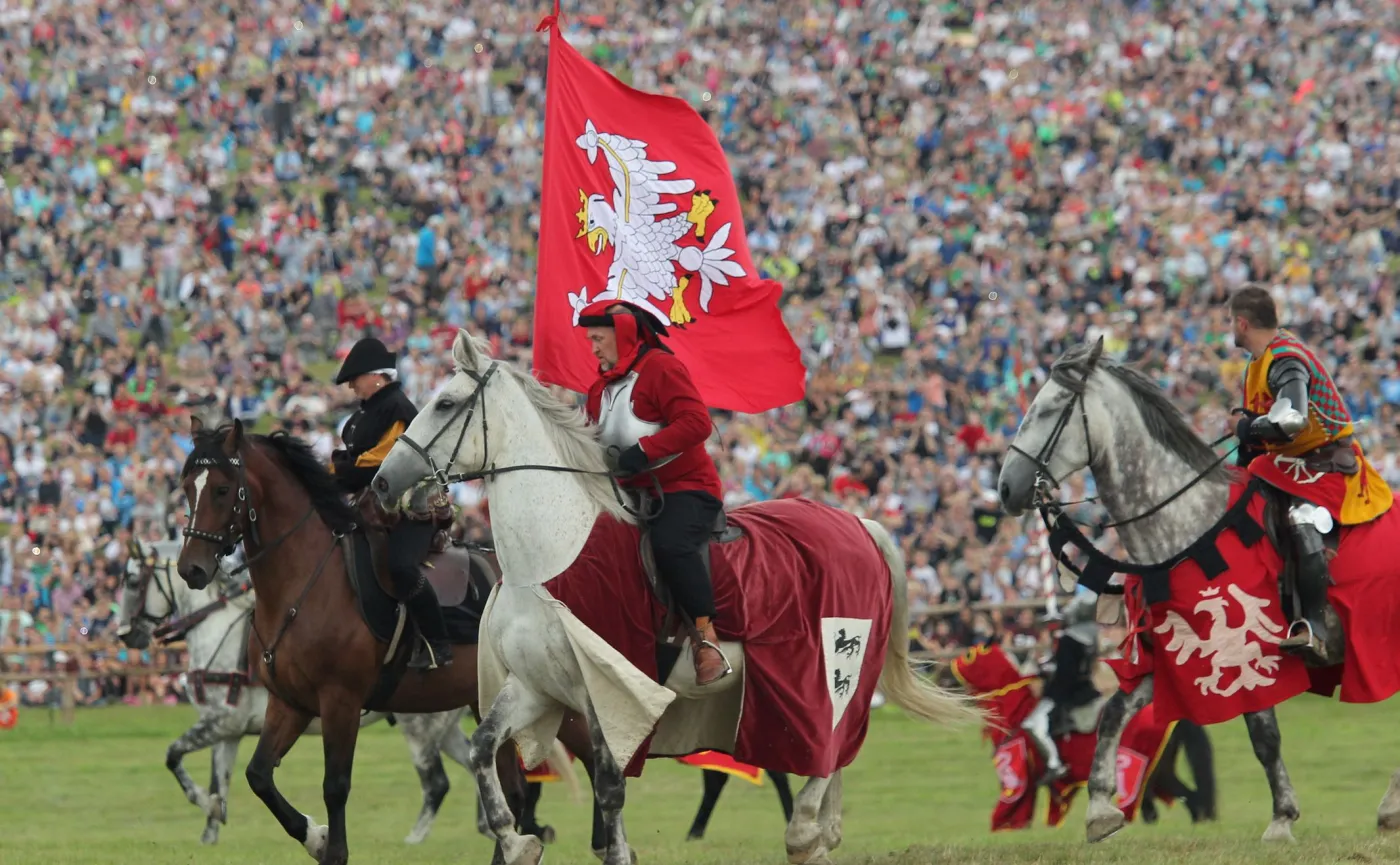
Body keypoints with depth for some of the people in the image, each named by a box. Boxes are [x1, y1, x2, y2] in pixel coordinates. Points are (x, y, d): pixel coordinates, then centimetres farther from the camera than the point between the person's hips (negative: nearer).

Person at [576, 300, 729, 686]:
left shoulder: (661, 367, -9)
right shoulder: (601, 387, 17)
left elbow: (696, 422, -21)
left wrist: (641, 452, -27)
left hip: (684, 485, -9)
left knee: (669, 542, -36)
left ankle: (708, 640, -32)